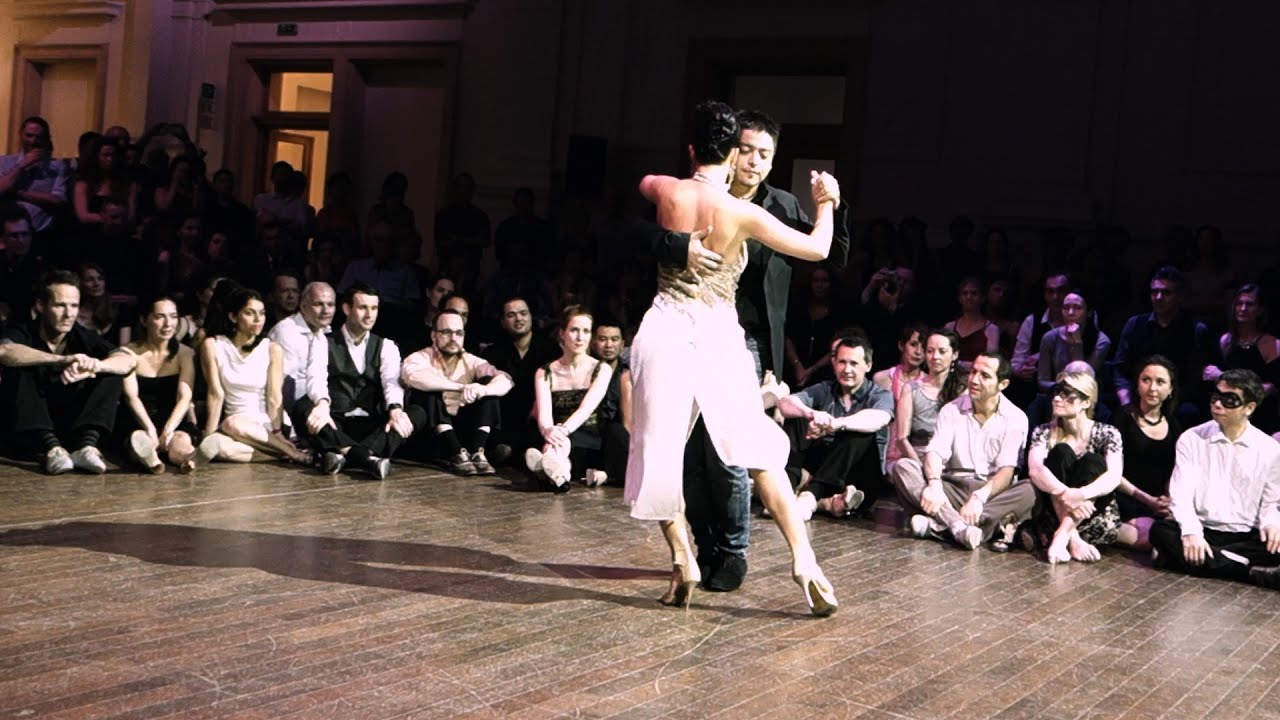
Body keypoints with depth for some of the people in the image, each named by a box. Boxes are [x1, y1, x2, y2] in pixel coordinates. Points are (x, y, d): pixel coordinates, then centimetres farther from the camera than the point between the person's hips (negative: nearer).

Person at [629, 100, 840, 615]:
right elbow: (817, 249, -1)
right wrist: (825, 203, 17)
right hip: (719, 338, -1)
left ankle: (682, 558, 6)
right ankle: (803, 558, 4)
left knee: (659, 447, 11)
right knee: (760, 451, 9)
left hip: (665, 331, 1)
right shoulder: (743, 213, -6)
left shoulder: (665, 191, 0)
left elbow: (644, 181, 27)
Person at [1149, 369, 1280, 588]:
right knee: (1161, 530, -32)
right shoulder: (1192, 439, 2)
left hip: (1245, 536, 0)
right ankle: (1253, 572, -32)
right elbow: (1181, 494, -8)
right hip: (1200, 533, 0)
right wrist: (1191, 532, -27)